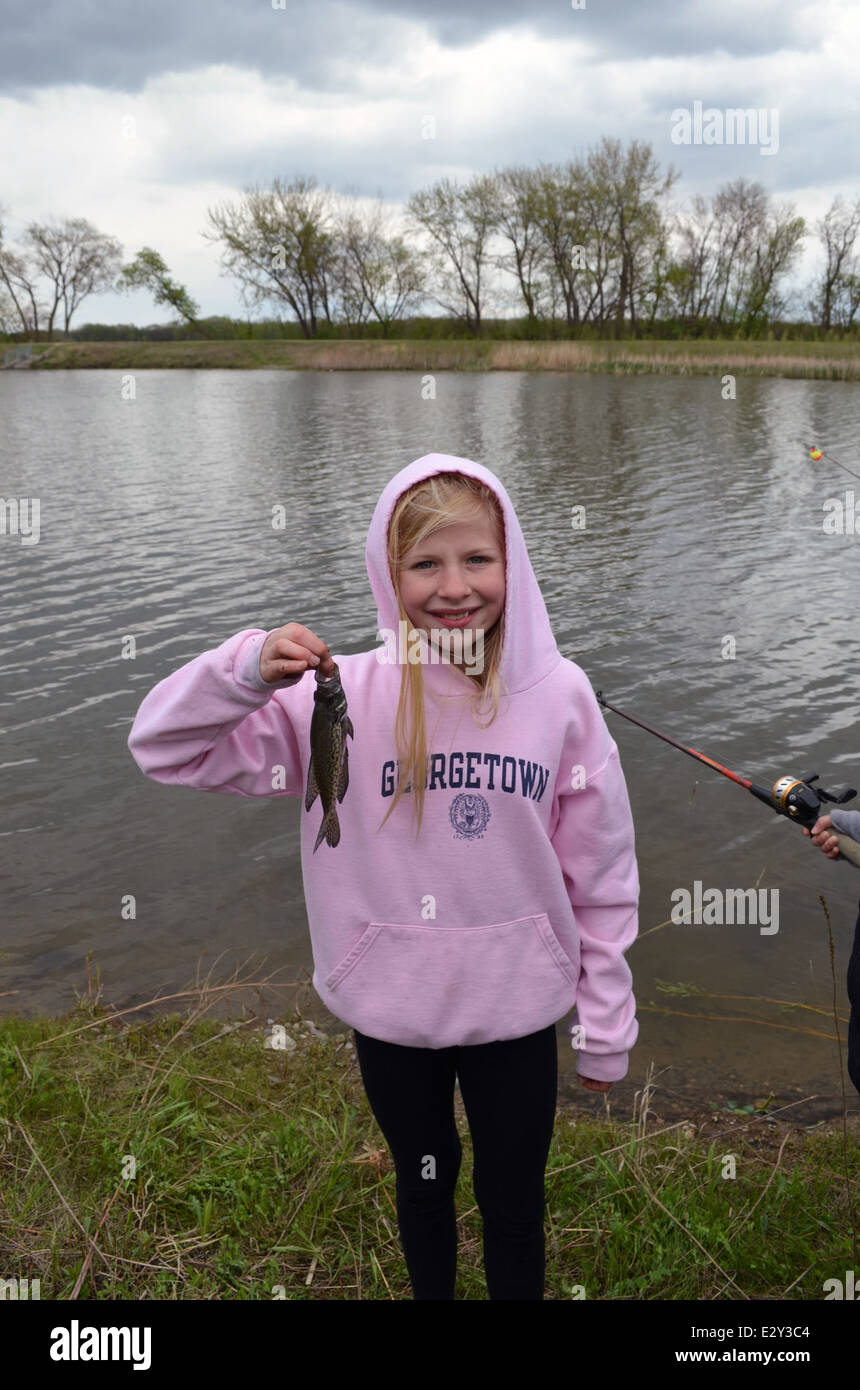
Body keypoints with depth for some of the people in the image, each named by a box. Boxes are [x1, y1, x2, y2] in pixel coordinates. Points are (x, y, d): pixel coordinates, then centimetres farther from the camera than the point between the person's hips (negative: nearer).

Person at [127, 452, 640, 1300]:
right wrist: (249, 669, -31)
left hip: (516, 1010, 0)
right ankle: (431, 1293, 54)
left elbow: (601, 878, -4)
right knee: (423, 1181, 26)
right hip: (390, 1008, 1)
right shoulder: (342, 696, -13)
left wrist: (606, 1027, 1)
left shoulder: (559, 694, -12)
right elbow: (162, 749, -13)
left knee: (514, 1206, 19)